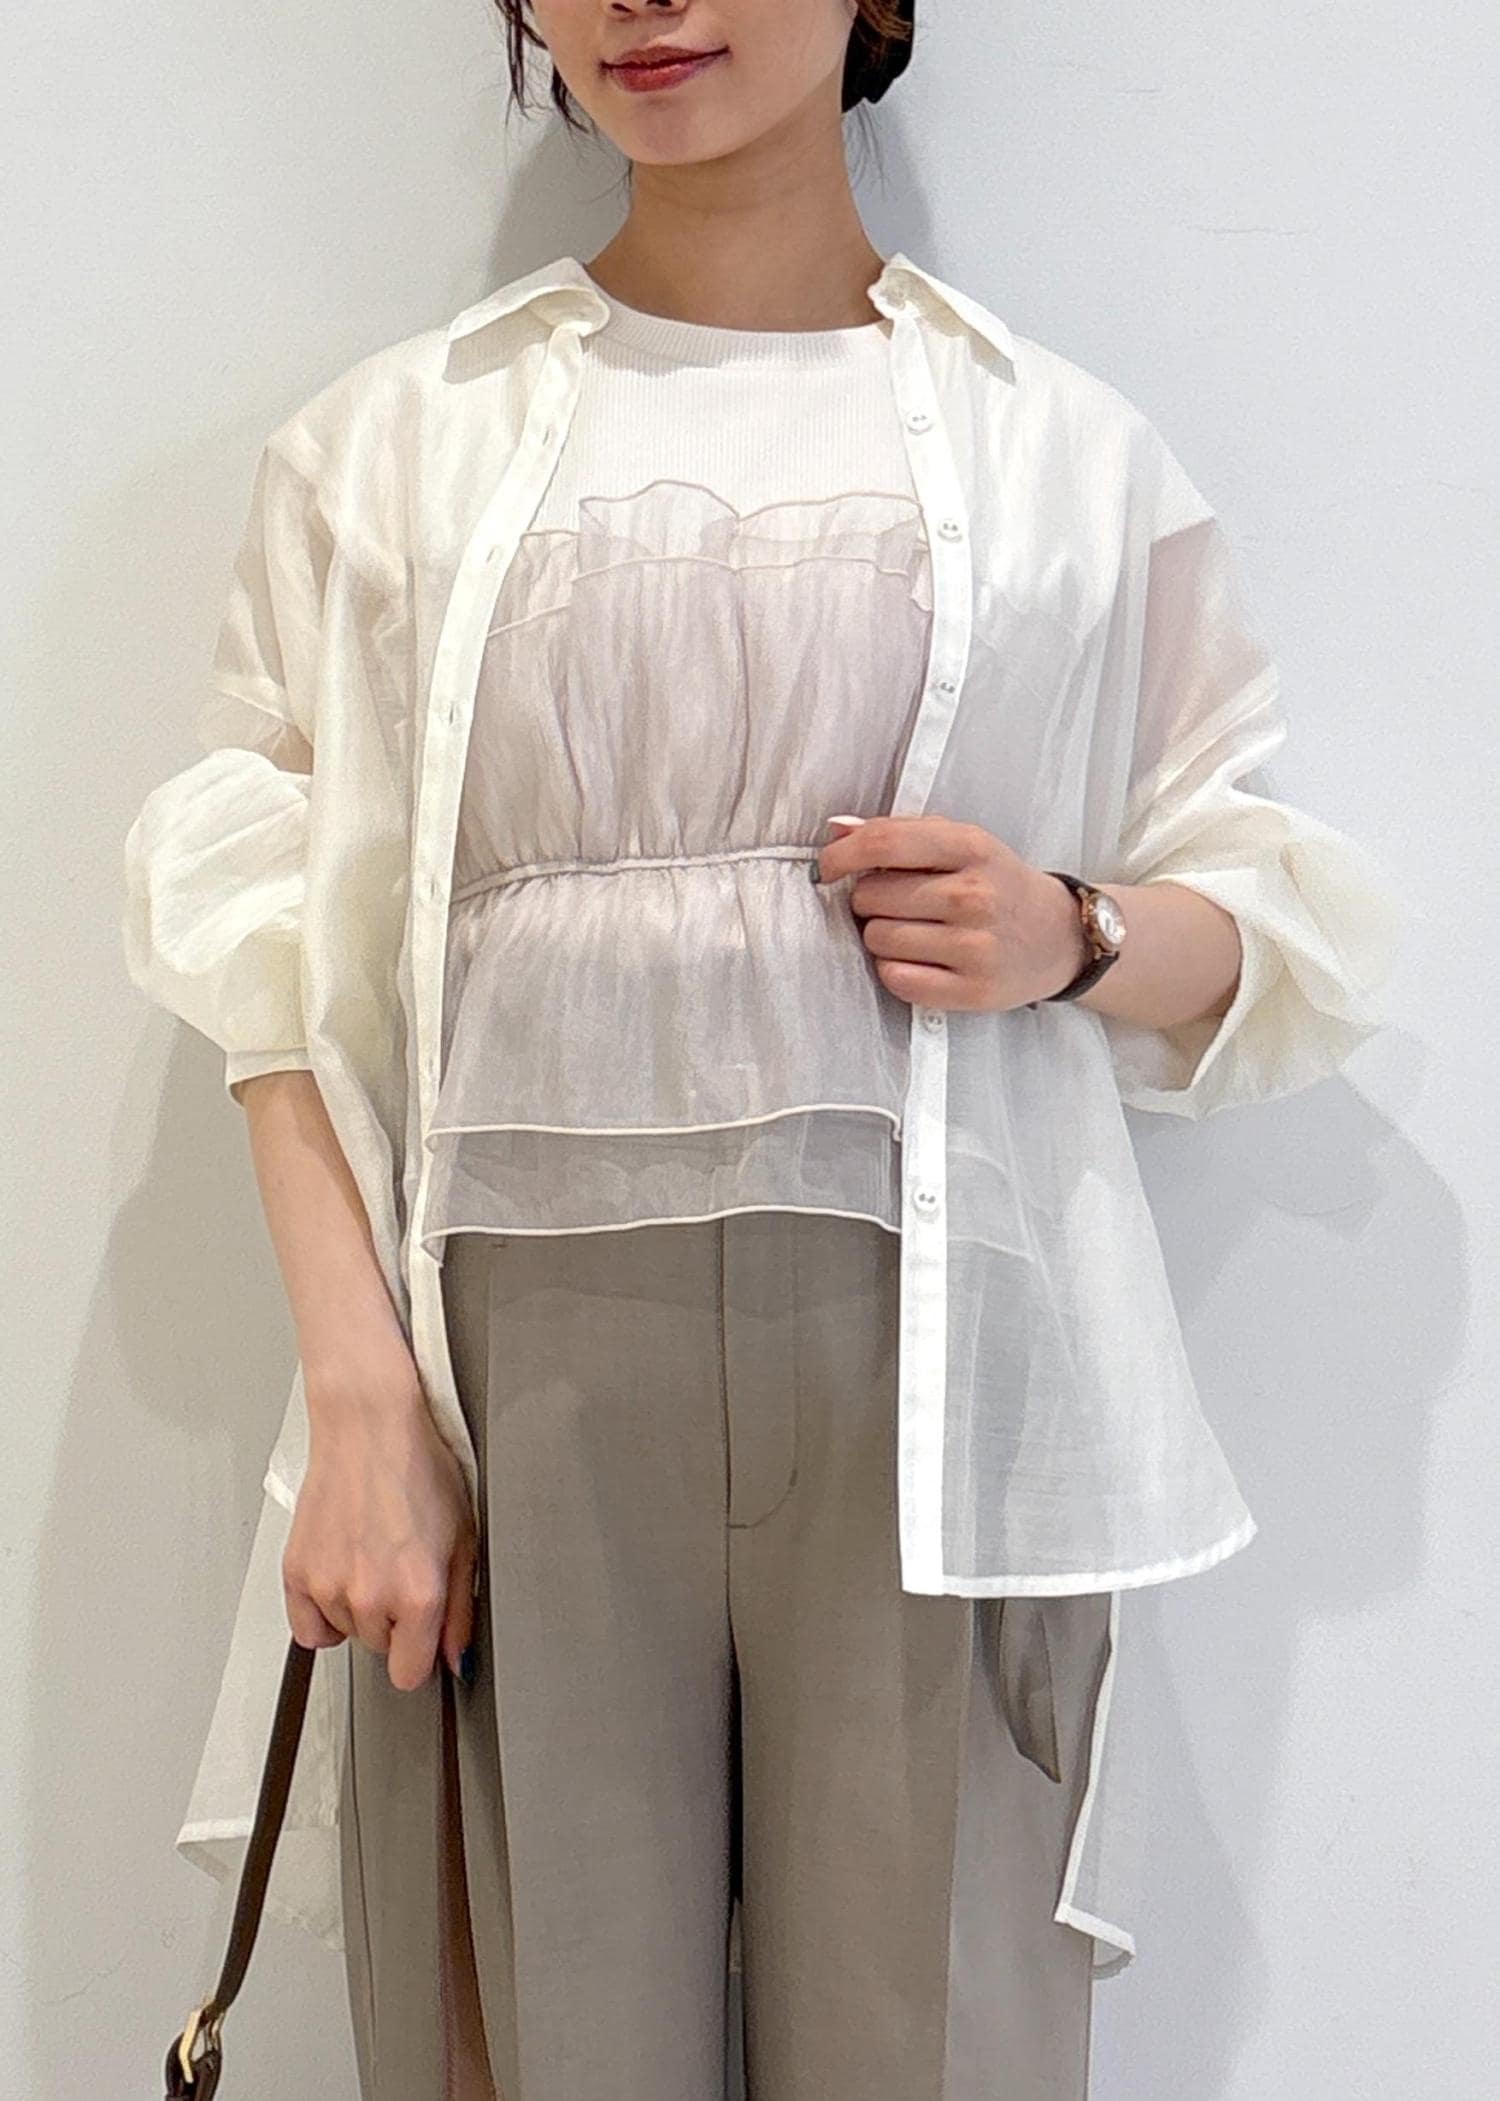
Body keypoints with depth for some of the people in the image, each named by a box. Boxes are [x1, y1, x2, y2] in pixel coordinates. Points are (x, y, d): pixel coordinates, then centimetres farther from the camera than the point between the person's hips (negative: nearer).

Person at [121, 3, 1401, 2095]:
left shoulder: (1066, 447, 10)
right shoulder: (388, 444, 11)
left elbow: (1278, 928, 14)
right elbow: (287, 956, 5)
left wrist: (1075, 940, -8)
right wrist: (359, 1401, -6)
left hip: (928, 1355, 0)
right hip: (519, 1355, 1)